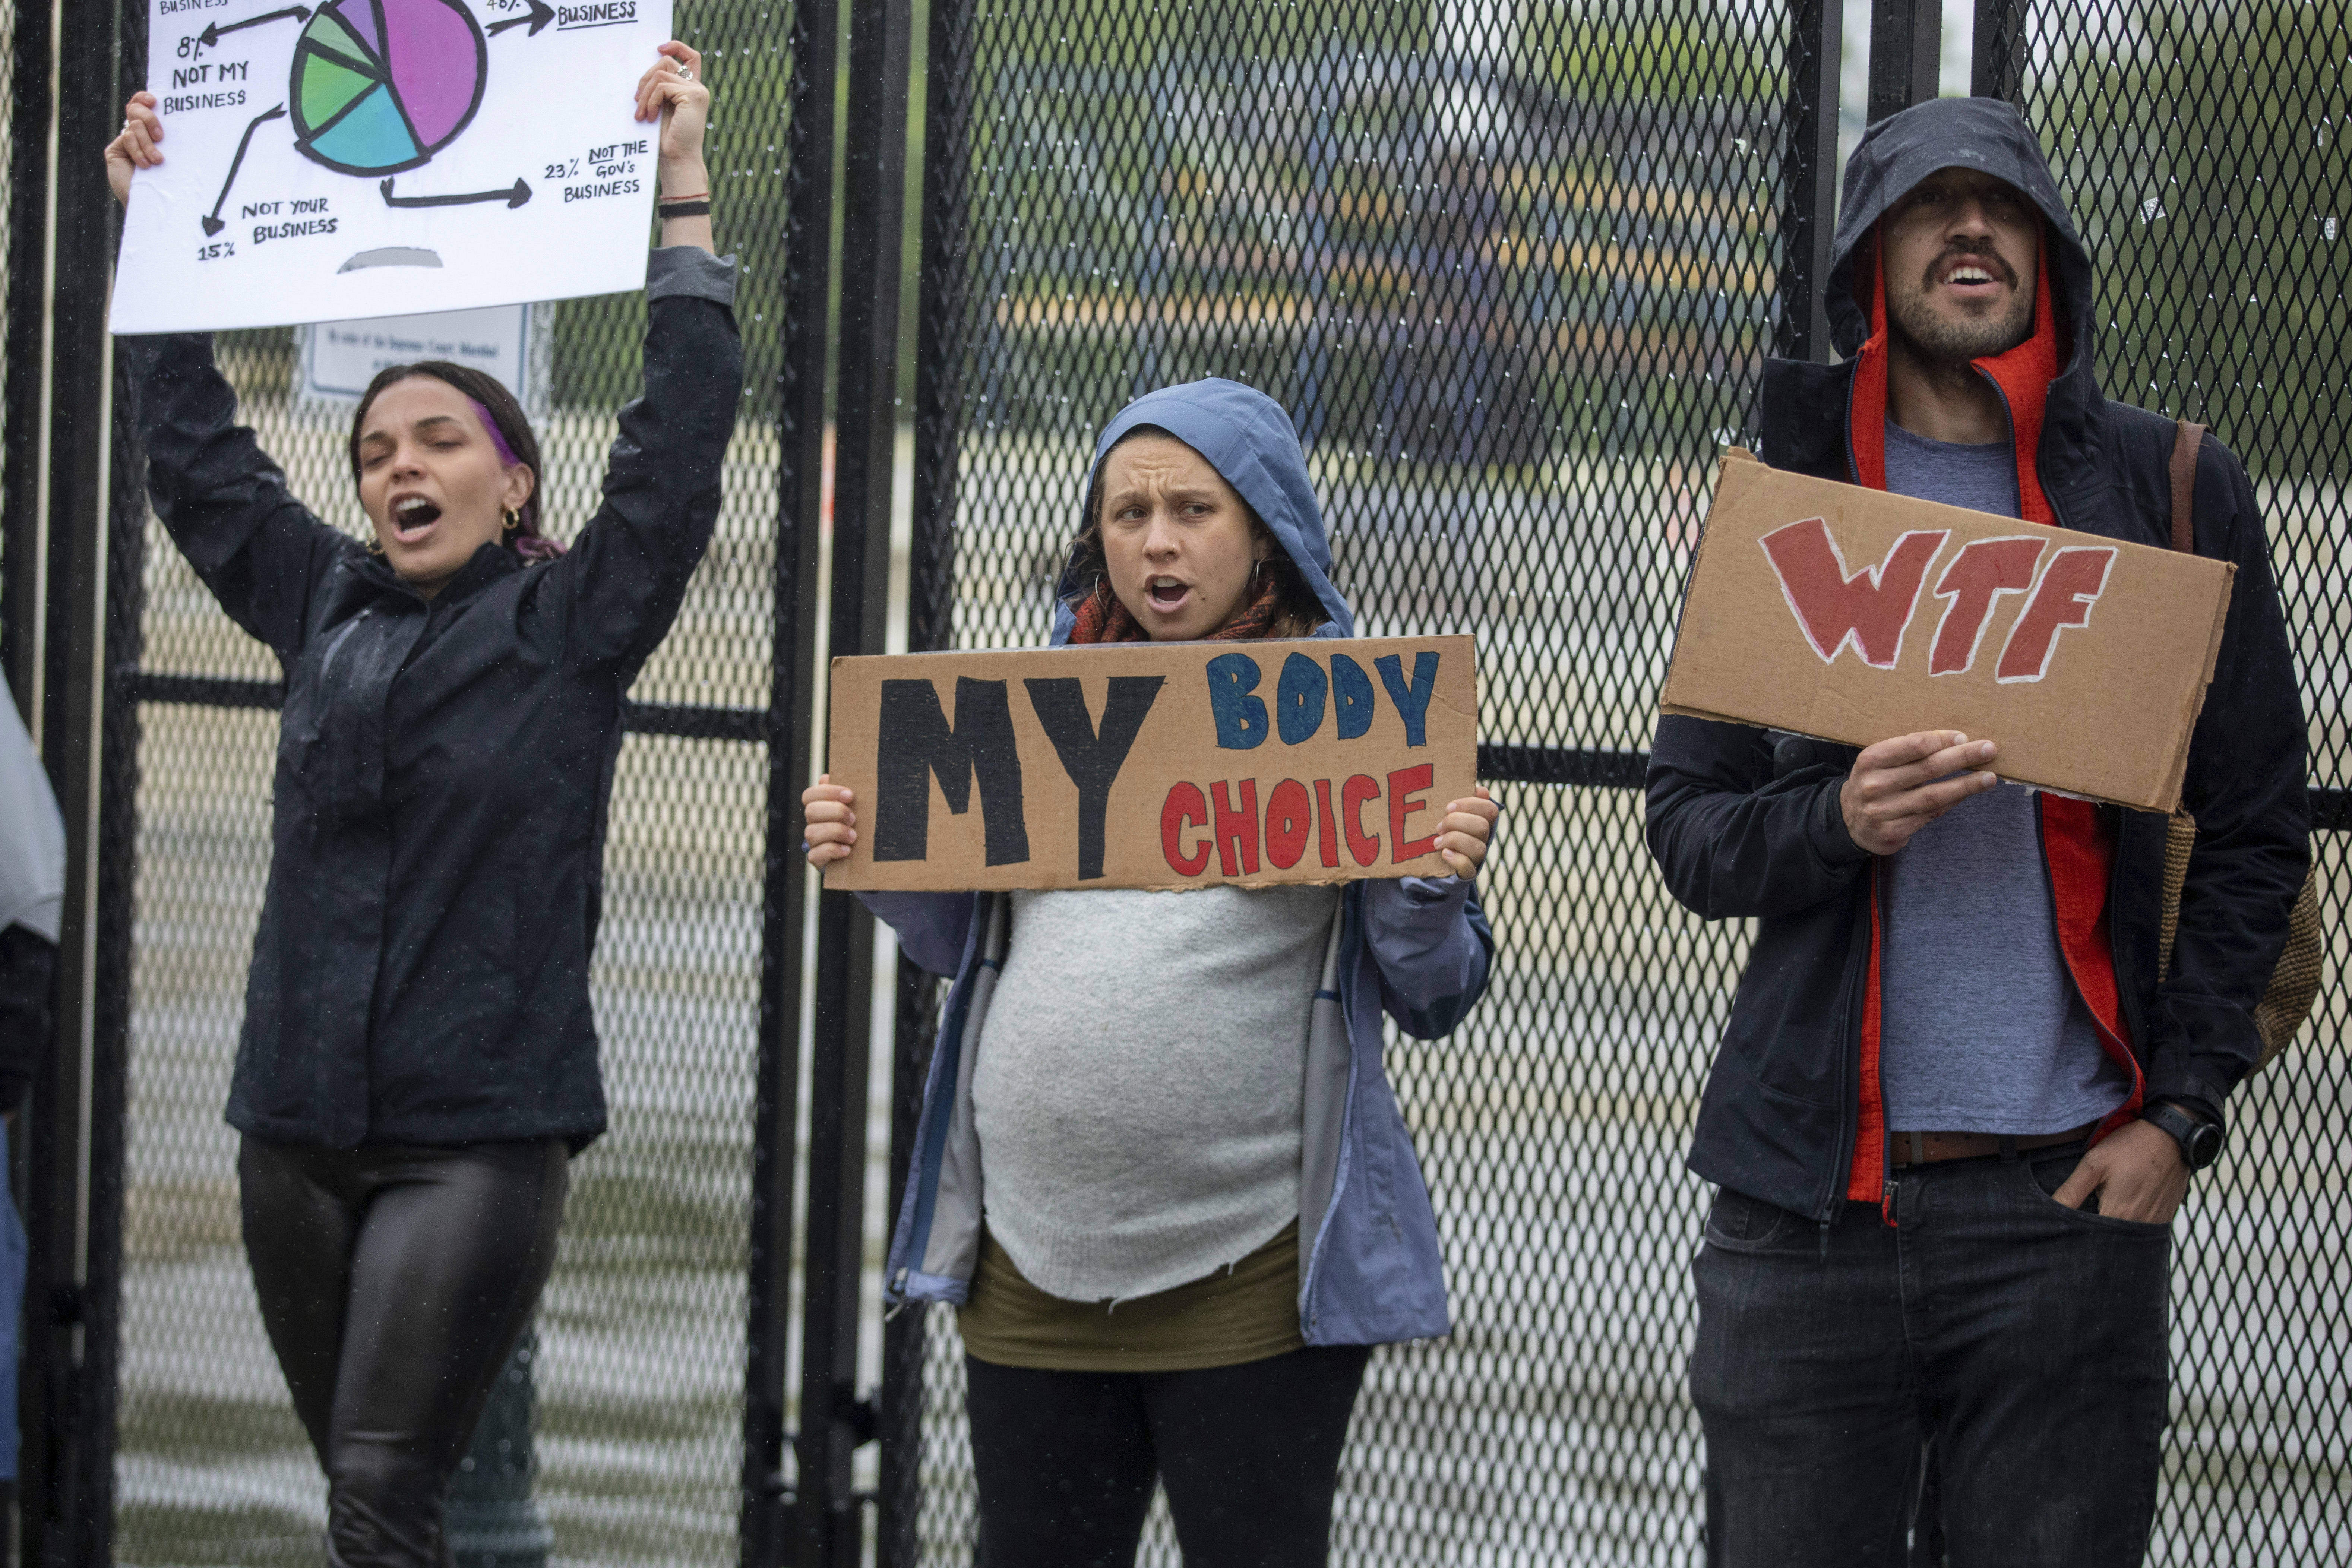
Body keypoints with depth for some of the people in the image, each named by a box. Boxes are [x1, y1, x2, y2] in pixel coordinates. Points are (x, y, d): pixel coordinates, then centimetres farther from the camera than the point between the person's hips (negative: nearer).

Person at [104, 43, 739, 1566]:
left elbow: (676, 454, -11)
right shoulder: (326, 610, 12)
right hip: (301, 1127, 5)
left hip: (479, 1136, -5)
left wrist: (685, 199, -15)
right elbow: (198, 456, 17)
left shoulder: (570, 625, -1)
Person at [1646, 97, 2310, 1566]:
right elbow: (1687, 825, 8)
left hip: (2068, 1193, -1)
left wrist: (2181, 1108, -3)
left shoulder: (2174, 494, 7)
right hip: (1810, 1195, 1)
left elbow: (2256, 827, 8)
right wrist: (1835, 823, -14)